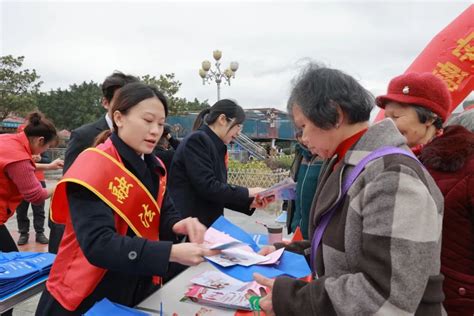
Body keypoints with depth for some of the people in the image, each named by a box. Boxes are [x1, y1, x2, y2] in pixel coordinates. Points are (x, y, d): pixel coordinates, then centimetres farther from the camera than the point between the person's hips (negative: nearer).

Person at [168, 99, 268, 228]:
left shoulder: (217, 148, 11)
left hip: (207, 224, 9)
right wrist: (248, 192, -14)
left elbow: (218, 193, 12)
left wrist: (250, 203, 1)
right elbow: (208, 187, -23)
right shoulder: (197, 140, -14)